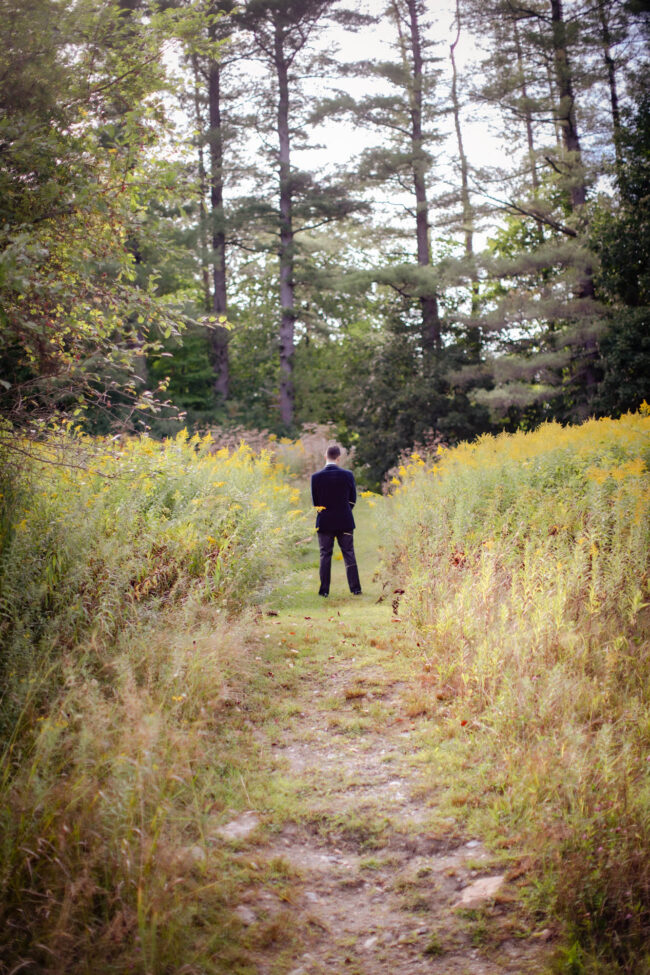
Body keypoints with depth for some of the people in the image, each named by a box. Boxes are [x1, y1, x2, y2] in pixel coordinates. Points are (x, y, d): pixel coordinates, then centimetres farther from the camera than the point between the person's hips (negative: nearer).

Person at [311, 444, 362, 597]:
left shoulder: (316, 477, -8)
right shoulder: (347, 475, -8)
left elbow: (315, 502, -1)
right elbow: (353, 499, 0)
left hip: (324, 522, 0)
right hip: (344, 521, 0)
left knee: (325, 556, 7)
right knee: (349, 555, 9)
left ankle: (324, 590, 7)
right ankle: (355, 589, 11)